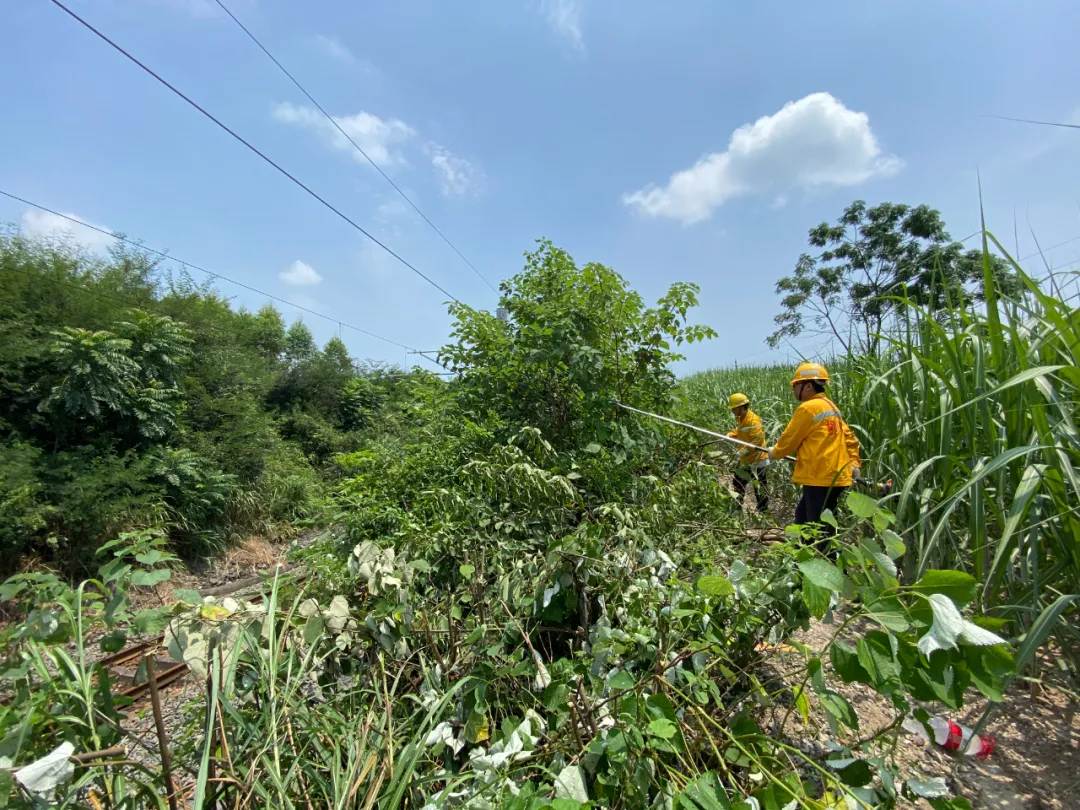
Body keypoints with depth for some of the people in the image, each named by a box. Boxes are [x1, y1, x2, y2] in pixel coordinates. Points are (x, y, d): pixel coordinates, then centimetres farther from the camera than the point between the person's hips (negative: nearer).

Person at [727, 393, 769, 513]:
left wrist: (745, 450, -29)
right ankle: (737, 505, 30)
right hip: (746, 458, 10)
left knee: (759, 484, 2)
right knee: (738, 480, 17)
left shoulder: (753, 420, -23)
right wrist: (730, 435, 4)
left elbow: (757, 440, -27)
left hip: (756, 459, -10)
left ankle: (763, 510, 14)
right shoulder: (741, 418, 6)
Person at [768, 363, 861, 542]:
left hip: (820, 477, -10)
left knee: (820, 528, -3)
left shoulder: (807, 408, -13)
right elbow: (849, 437, 17)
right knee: (803, 517, 19)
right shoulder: (831, 406, 16)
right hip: (835, 475, 10)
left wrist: (774, 453, 9)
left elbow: (789, 439, -8)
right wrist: (854, 463, 15)